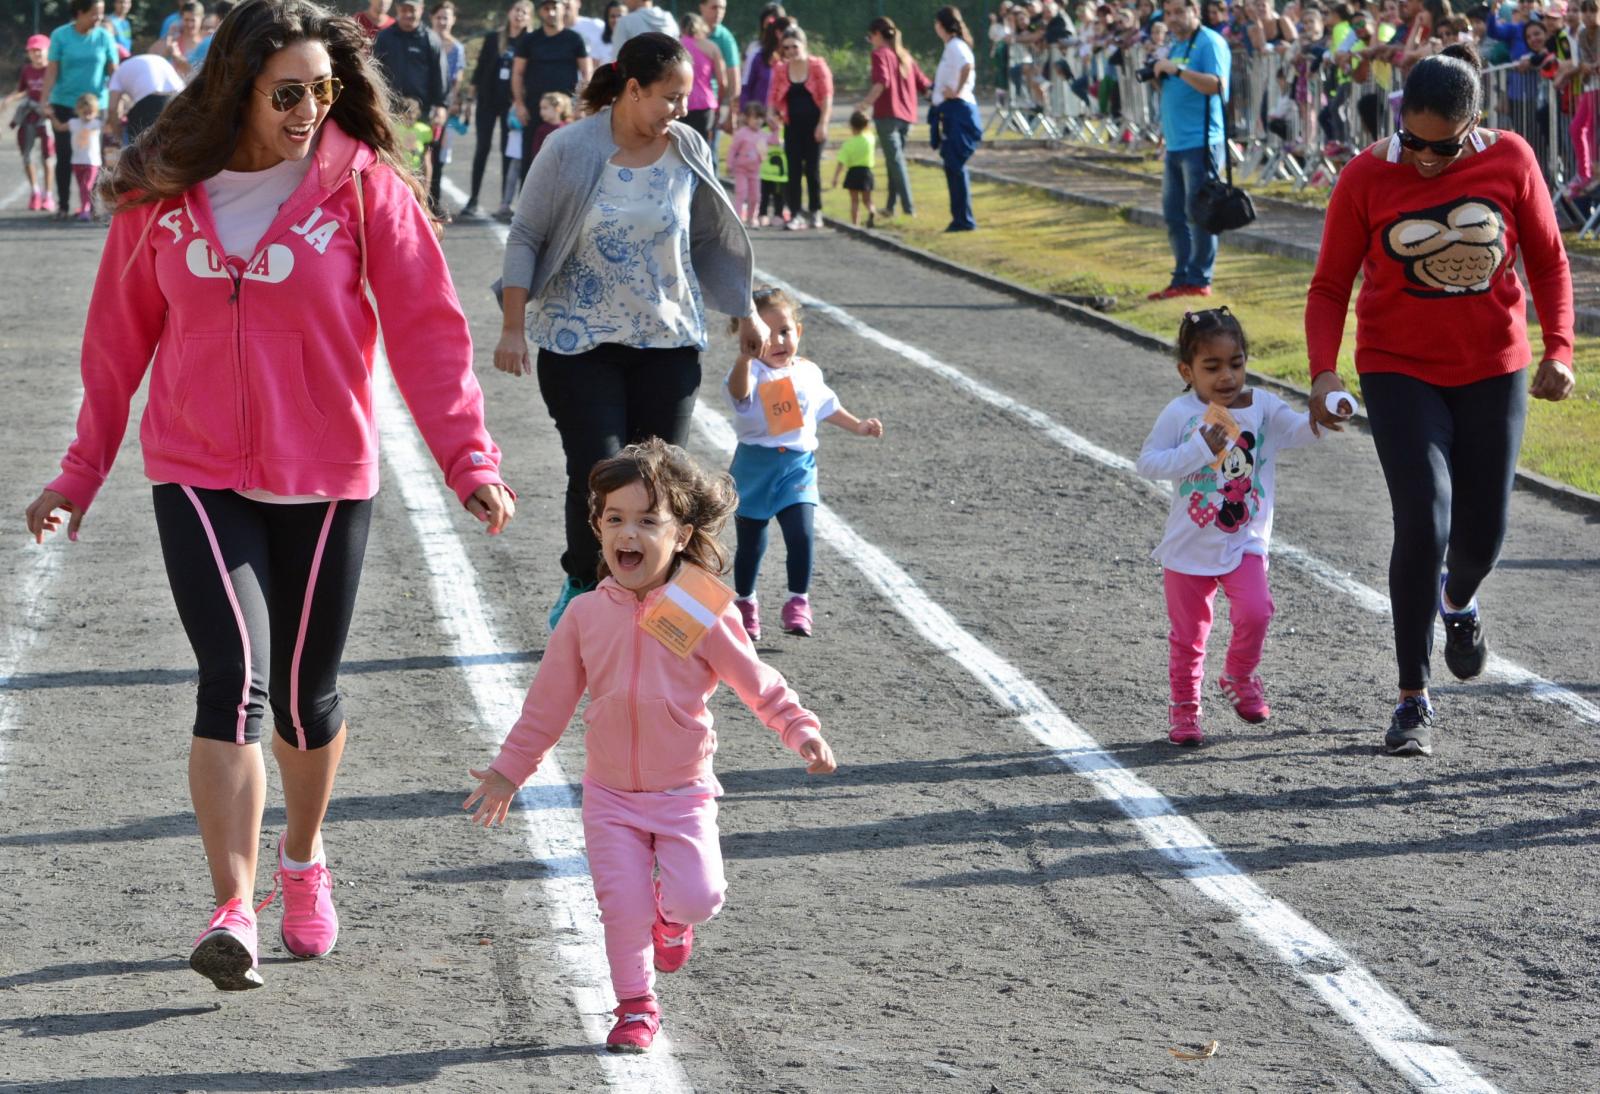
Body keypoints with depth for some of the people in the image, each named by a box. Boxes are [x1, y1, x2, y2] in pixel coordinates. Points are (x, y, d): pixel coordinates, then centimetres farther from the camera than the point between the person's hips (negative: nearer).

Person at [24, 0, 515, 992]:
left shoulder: (363, 184, -7)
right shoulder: (164, 191, -1)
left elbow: (426, 328, -9)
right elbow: (120, 340, 9)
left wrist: (468, 458, -19)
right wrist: (81, 475, 10)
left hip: (325, 481, 0)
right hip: (198, 476, 0)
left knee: (306, 693, 11)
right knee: (235, 678, -16)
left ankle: (304, 858, 40)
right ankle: (233, 913, -16)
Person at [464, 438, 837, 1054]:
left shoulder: (702, 612, -10)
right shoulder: (586, 615, -3)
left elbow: (757, 683, -3)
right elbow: (550, 701, 7)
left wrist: (802, 733, -14)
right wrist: (510, 770, 10)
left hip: (683, 791, -1)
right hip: (610, 794, 1)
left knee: (697, 897, -14)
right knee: (623, 905, -6)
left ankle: (672, 913, 22)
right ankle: (635, 1007, 14)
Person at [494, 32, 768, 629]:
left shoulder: (688, 149, -1)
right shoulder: (569, 151, -11)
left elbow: (713, 240, 13)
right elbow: (526, 239, -4)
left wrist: (747, 315, 18)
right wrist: (513, 328, -8)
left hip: (667, 341, 3)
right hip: (581, 342, -3)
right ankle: (583, 587, 15)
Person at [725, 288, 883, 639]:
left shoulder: (808, 373, 6)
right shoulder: (752, 372, -13)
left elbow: (826, 406, 25)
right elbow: (739, 392, -37)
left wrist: (858, 426, 26)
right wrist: (745, 359, -55)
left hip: (798, 465, 3)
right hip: (755, 465, -3)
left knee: (802, 534, -13)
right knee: (750, 542, 9)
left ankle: (798, 602, -1)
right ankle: (745, 603, 26)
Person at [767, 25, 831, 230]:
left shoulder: (817, 65, -4)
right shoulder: (780, 69, 4)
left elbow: (827, 96, -6)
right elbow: (773, 97, 6)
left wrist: (823, 124, -12)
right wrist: (773, 114, -13)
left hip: (813, 124, -2)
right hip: (792, 125, 2)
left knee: (812, 167, 0)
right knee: (794, 169, -2)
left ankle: (816, 212, 13)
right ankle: (795, 214, 1)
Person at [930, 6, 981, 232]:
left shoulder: (955, 46, -13)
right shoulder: (953, 46, 17)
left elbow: (968, 65, -31)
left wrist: (957, 91, -23)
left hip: (956, 111, -10)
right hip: (951, 112, 10)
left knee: (955, 165, -8)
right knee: (953, 165, 12)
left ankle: (964, 219, -6)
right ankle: (960, 217, 16)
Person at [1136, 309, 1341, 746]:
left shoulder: (1262, 407, -4)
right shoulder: (1180, 414, -12)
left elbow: (1296, 429, -15)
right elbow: (1147, 463, -14)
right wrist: (1200, 450, -25)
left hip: (1245, 542, 1)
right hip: (1190, 546, -1)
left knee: (1255, 612, -18)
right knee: (1188, 632, 9)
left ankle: (1239, 679, 11)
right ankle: (1184, 707, 27)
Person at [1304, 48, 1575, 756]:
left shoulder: (1510, 161, -8)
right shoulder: (1365, 179, -11)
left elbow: (1548, 261, 2)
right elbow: (1330, 286, -4)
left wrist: (1558, 351, -9)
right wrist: (1323, 371, -19)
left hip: (1493, 372, 2)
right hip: (1400, 373, -2)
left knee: (1482, 533, 7)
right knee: (1423, 524, -16)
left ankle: (1458, 600, 47)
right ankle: (1413, 701, -5)